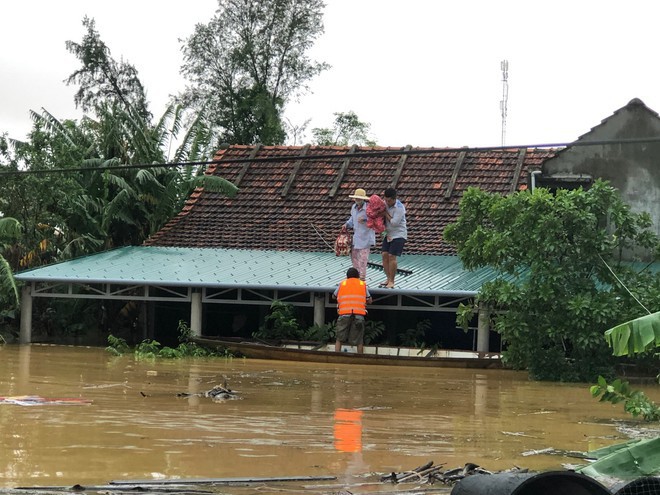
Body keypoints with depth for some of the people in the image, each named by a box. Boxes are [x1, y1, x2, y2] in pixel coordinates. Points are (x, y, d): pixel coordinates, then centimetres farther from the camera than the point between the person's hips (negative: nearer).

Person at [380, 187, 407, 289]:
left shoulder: (399, 208, -19)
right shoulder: (385, 204, 2)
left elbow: (394, 223, -22)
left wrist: (386, 213, -14)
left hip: (399, 235, -7)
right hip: (388, 234, 7)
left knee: (392, 256, -13)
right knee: (385, 255, 0)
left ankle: (391, 282, -8)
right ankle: (388, 279, 9)